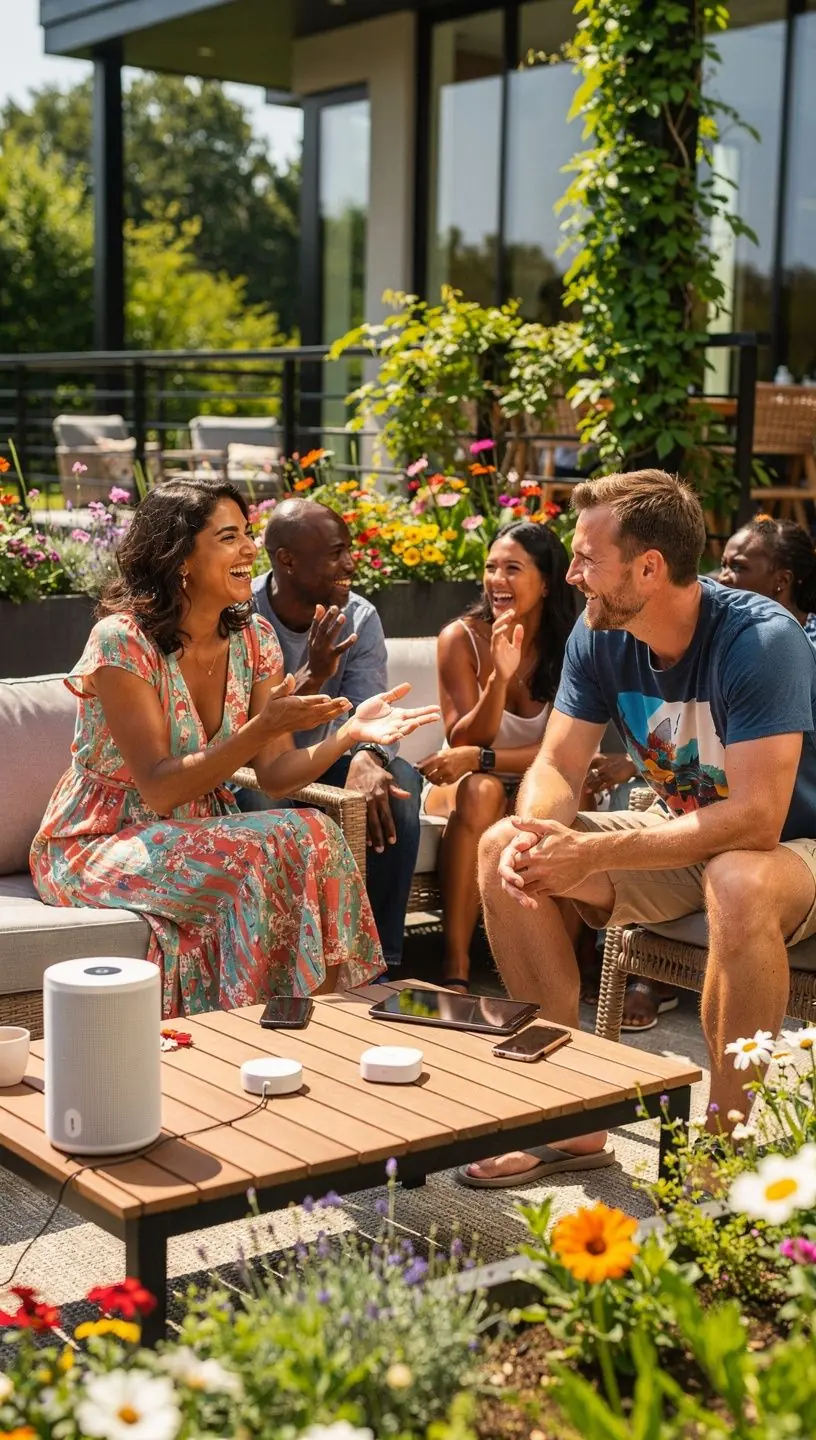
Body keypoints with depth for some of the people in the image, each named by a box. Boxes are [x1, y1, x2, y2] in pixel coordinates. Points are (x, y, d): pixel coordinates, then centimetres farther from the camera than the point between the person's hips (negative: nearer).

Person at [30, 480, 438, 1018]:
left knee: (314, 839, -24)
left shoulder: (253, 637, 0)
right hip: (98, 846, -6)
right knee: (273, 857, -29)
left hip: (197, 834, 6)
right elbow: (159, 789, -23)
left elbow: (275, 773, -4)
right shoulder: (122, 640, -19)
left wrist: (349, 734, -22)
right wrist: (262, 728, -33)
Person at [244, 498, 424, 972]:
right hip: (249, 773, -4)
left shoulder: (360, 618, -5)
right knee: (263, 800, -38)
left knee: (398, 781, -23)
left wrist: (367, 758, -41)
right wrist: (311, 676, -43)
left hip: (319, 764, 4)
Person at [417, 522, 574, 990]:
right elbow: (464, 741, -12)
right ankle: (455, 968, -36)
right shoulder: (462, 638, -8)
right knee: (480, 789, -34)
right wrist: (499, 678, -30)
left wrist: (478, 758, -25)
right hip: (469, 793, 0)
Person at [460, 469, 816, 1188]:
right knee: (502, 849, -10)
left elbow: (755, 819, -34)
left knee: (739, 884, -41)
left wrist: (592, 853, -36)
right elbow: (557, 766, -2)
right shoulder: (600, 637, -7)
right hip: (682, 836, 7)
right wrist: (536, 832, -27)